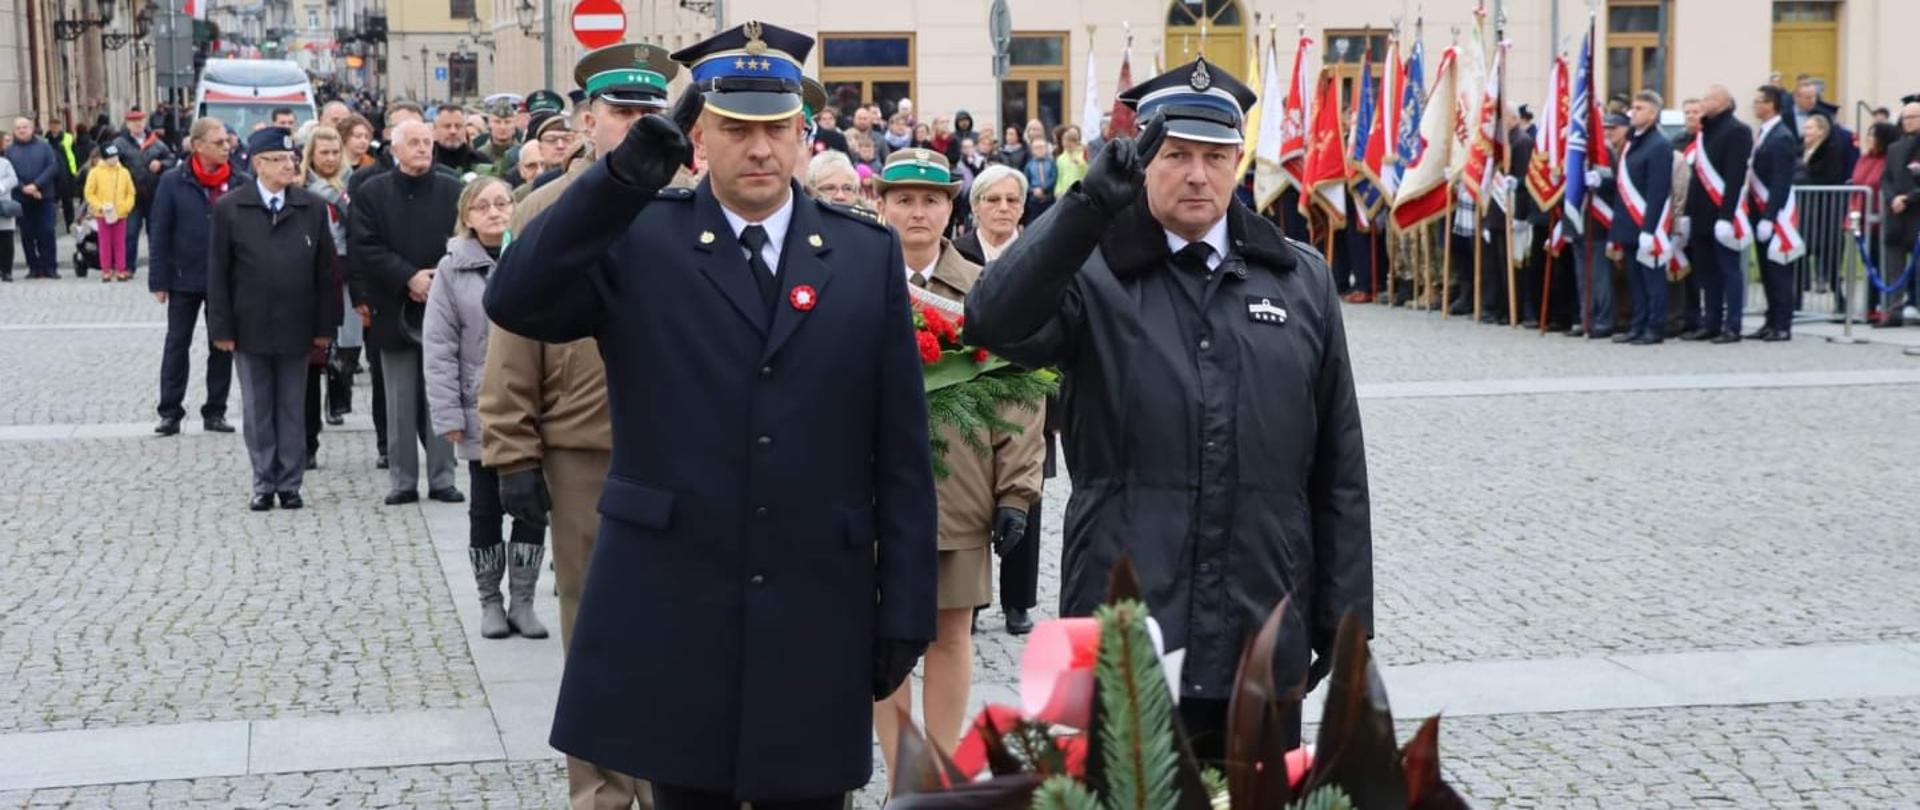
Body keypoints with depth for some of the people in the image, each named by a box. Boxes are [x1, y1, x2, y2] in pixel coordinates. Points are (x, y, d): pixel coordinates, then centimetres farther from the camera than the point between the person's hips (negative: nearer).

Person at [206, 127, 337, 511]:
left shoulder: (312, 208, 2)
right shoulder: (229, 208, -3)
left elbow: (325, 270, 3)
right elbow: (218, 273, -2)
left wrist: (324, 325, -1)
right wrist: (221, 327, -6)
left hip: (295, 327, 1)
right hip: (250, 328, -1)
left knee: (292, 410, 8)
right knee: (257, 411, 7)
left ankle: (290, 484, 16)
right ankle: (264, 483, 16)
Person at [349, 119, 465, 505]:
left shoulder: (452, 191, 5)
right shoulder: (372, 194, 3)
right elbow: (363, 249, -5)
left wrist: (439, 279, -12)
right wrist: (408, 277, -13)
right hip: (395, 310, 0)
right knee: (400, 403, 4)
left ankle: (442, 478, 9)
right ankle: (403, 481, 10)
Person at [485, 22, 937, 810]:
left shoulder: (868, 253, 5)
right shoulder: (638, 240, 1)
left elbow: (901, 451, 5)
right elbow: (514, 302, -16)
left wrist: (905, 611, 2)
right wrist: (621, 178, -27)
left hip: (816, 618, 1)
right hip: (671, 613, -1)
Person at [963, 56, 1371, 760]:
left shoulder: (1302, 279, 10)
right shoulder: (1092, 275, 1)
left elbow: (1339, 467, 11)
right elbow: (994, 324, -21)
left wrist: (1346, 617, 8)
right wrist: (1089, 203, -29)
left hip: (1264, 642, 3)